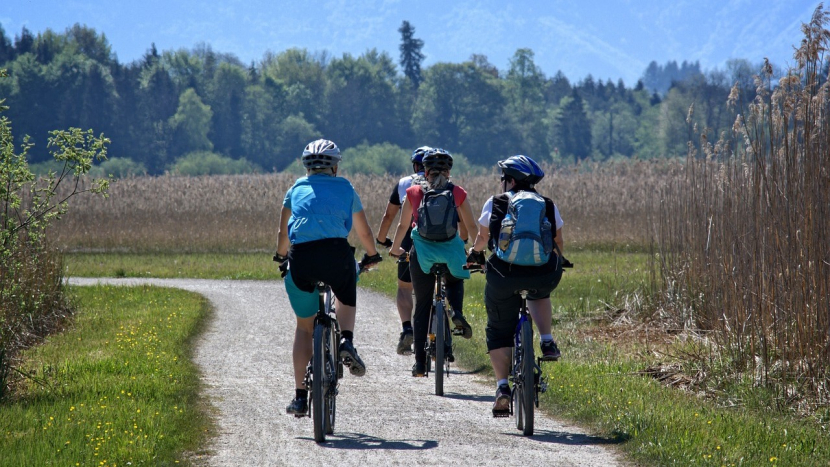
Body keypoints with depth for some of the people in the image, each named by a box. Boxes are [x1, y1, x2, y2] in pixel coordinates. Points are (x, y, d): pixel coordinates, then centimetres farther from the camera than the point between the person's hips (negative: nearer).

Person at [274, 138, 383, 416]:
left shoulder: (296, 190, 22)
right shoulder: (345, 188, 20)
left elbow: (283, 234, 24)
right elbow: (364, 232, 28)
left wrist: (281, 257, 43)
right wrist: (372, 256, 46)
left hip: (301, 257, 1)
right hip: (336, 252, -1)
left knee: (304, 326, 17)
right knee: (346, 298, 33)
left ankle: (300, 396, 11)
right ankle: (346, 342, 3)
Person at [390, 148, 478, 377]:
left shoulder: (414, 192, 5)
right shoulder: (458, 193, 4)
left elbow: (403, 225, 11)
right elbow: (472, 227, 6)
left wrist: (395, 249, 28)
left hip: (422, 251, 0)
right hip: (451, 250, 0)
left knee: (422, 306, 10)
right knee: (455, 281, 33)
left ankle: (420, 361, 6)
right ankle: (456, 312, 0)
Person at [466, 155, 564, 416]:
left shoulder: (494, 204, 11)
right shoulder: (548, 206, 17)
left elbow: (482, 239, 24)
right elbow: (558, 244, 27)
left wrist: (474, 253, 46)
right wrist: (557, 262, 49)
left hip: (504, 274, -2)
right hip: (545, 274, 2)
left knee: (499, 332, 14)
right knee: (539, 294, 39)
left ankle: (502, 386, -2)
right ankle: (547, 342, 20)